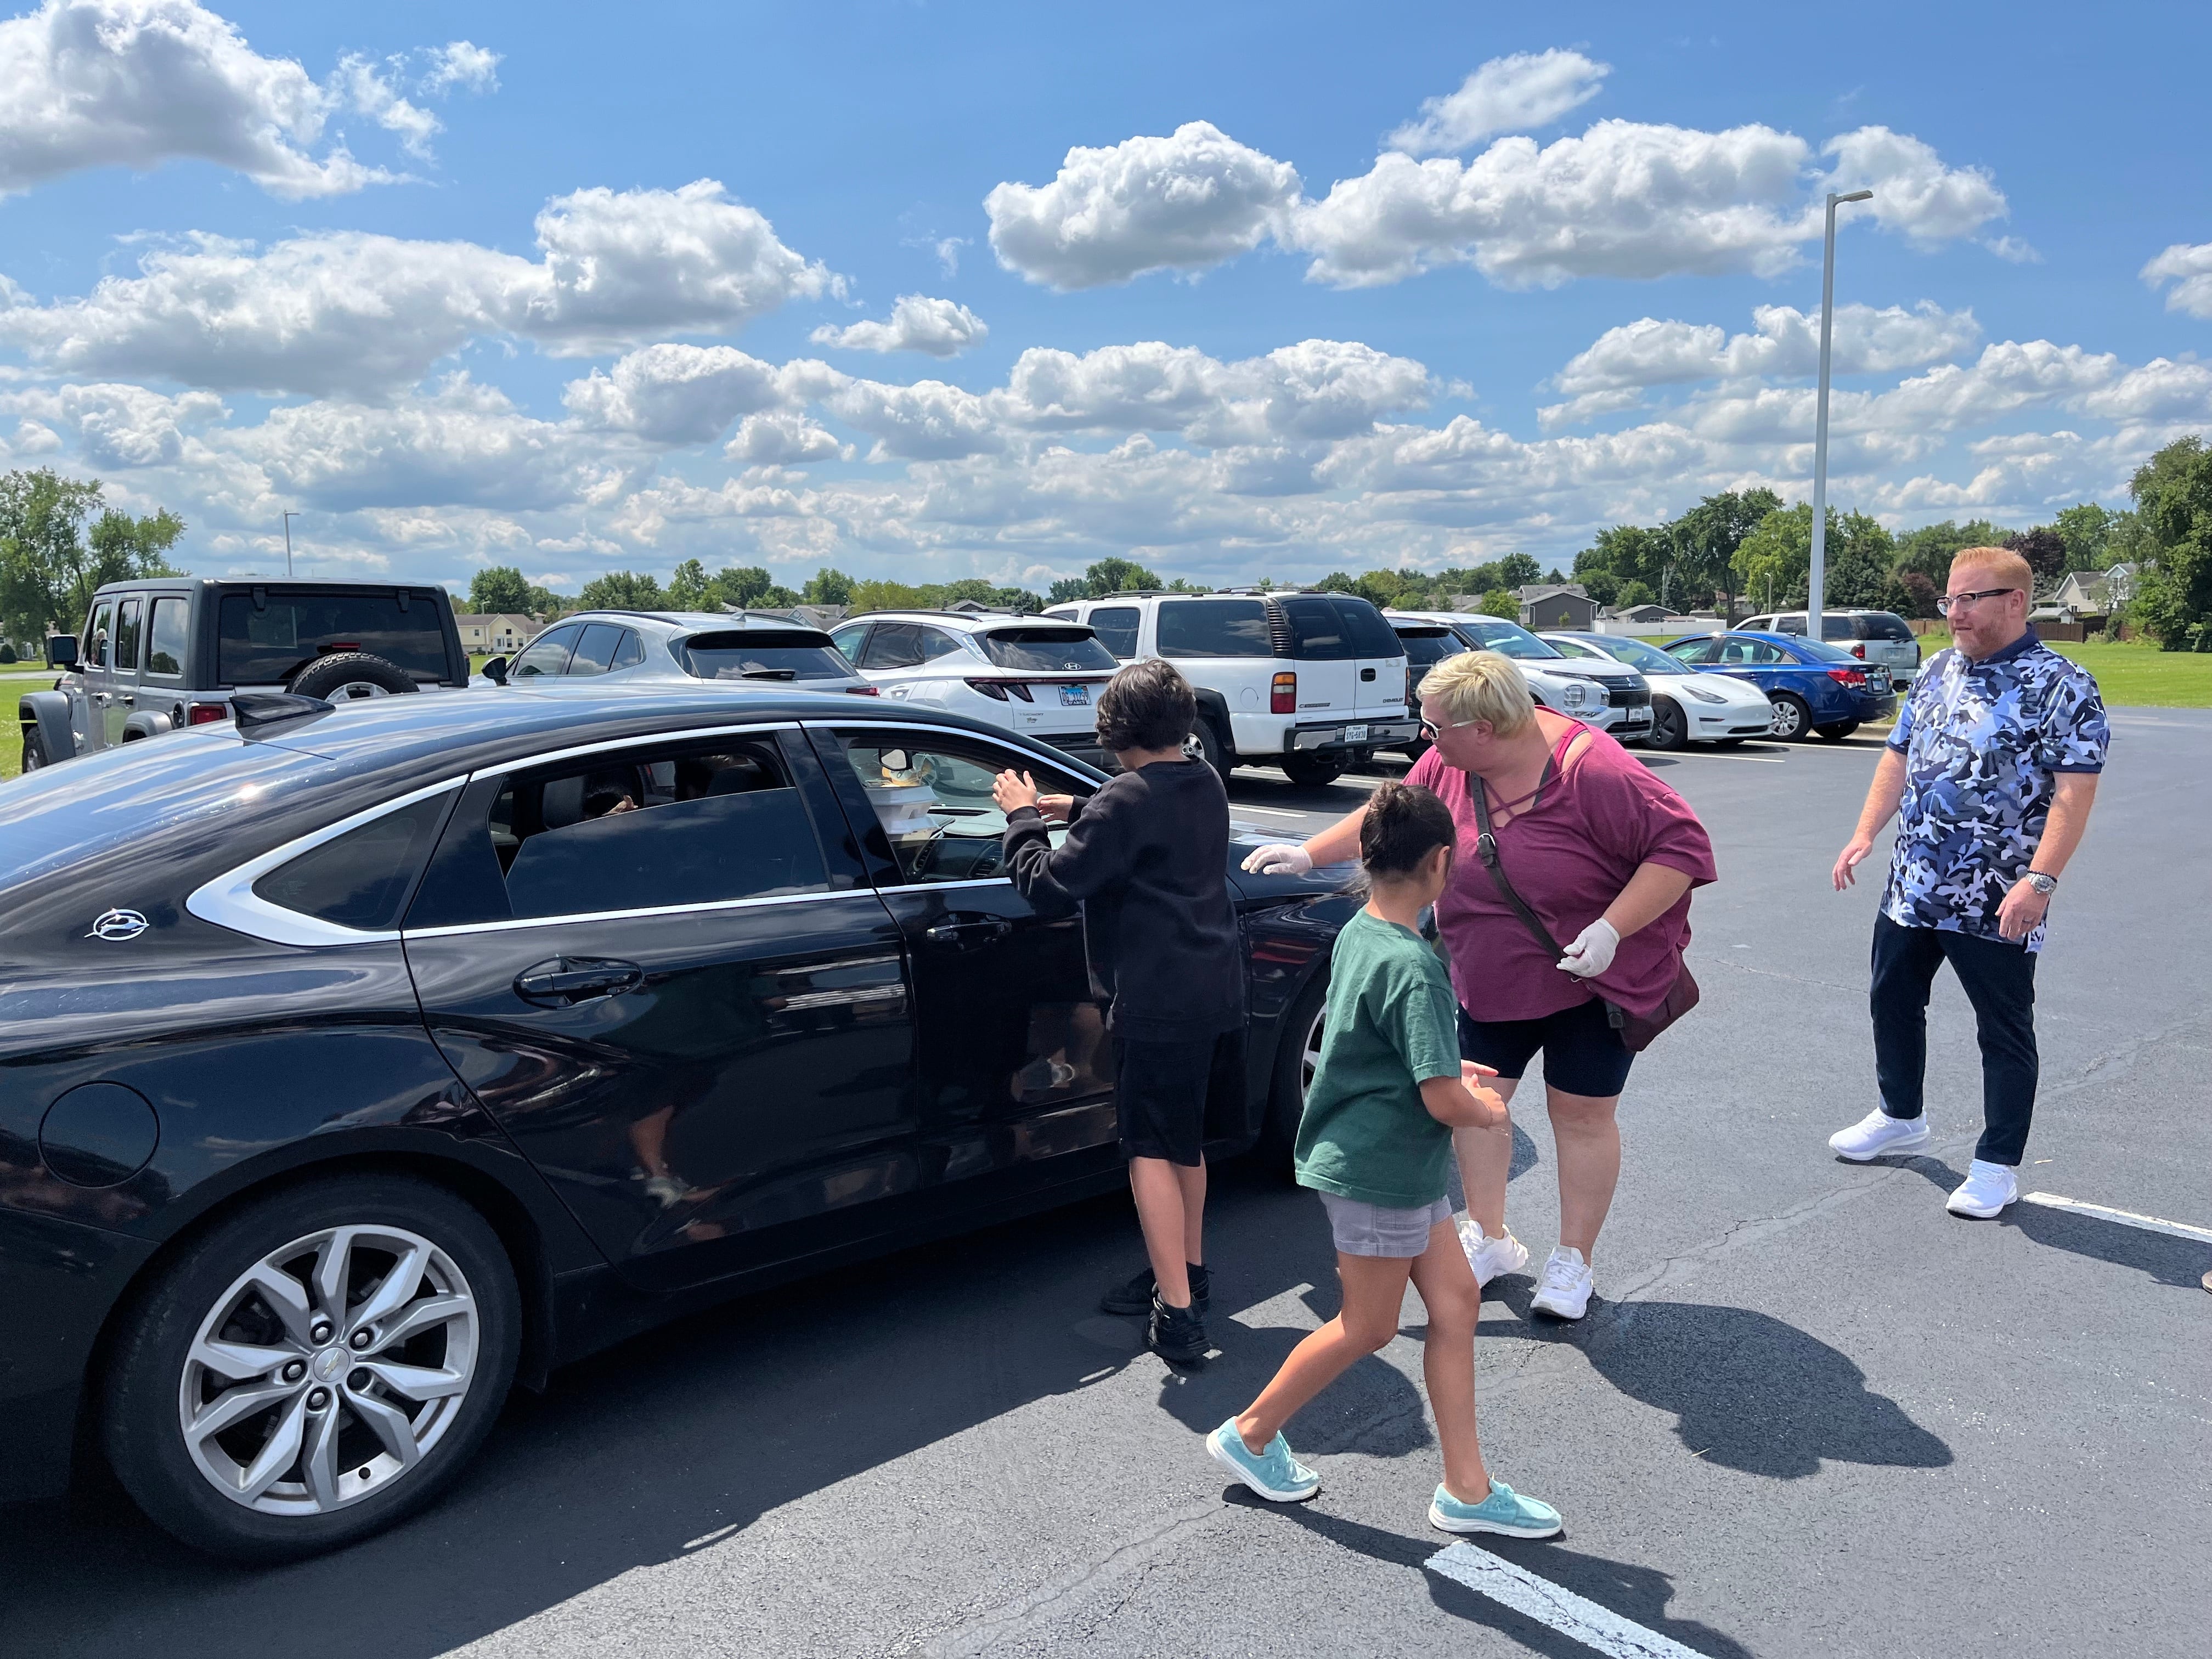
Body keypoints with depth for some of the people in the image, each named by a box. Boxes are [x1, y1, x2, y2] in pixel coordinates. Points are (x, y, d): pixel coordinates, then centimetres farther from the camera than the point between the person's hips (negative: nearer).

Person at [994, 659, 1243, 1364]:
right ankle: (1187, 1271, 35)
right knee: (1186, 1138, 21)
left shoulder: (1128, 799, -17)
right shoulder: (1206, 784, 10)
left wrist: (1022, 816, 0)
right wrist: (1077, 812, 23)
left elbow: (1049, 878, -15)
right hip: (1214, 988, 9)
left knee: (1151, 1149, -2)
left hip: (1156, 998, -9)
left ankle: (1178, 1316, -1)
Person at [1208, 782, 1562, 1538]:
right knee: (1367, 1326, 8)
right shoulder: (1412, 967, -26)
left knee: (1457, 1300, 12)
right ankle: (1251, 1435, 25)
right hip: (1378, 1169, -9)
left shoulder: (1356, 933, 3)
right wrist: (1488, 1111, -6)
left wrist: (1451, 1069, 16)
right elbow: (1445, 1102, -27)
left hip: (1400, 1166, 9)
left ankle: (1466, 1488, 21)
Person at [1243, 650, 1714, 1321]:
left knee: (1581, 1114, 6)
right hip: (1489, 983, 6)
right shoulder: (1449, 765, -8)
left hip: (1590, 982, -5)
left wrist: (1611, 928, -30)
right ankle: (1489, 1239, 29)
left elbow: (1682, 846, -24)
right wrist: (1308, 854, 6)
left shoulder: (1593, 773, -27)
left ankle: (1573, 1263, 24)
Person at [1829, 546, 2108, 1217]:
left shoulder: (2061, 685, -11)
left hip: (1996, 902, -7)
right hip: (1910, 886, 7)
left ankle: (1998, 1164, 18)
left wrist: (2039, 880, -25)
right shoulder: (1935, 672, 10)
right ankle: (1900, 1117, 39)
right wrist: (1865, 834, 4)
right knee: (1892, 1000, 18)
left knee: (2005, 1031, 6)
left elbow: (2074, 792, -17)